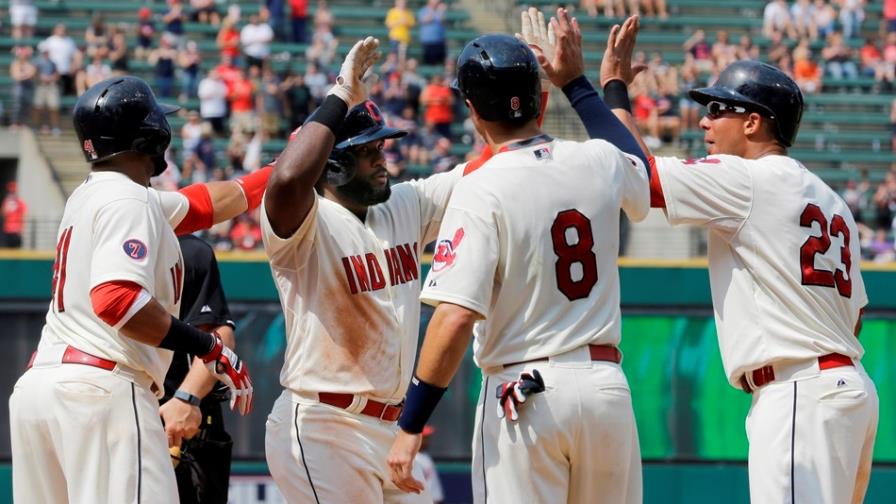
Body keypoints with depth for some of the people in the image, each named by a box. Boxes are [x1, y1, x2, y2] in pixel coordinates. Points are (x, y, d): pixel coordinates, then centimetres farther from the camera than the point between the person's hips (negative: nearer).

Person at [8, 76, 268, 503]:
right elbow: (116, 299, -22)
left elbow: (204, 204, 30)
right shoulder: (129, 200, -7)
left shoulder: (88, 196, 21)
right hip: (101, 388, -10)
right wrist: (210, 348, -17)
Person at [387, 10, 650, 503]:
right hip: (607, 388, 5)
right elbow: (643, 177, 32)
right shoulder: (599, 162, 4)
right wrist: (576, 81, 37)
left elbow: (455, 319, -20)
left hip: (522, 393, -5)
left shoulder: (480, 190, -12)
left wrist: (409, 427, -15)